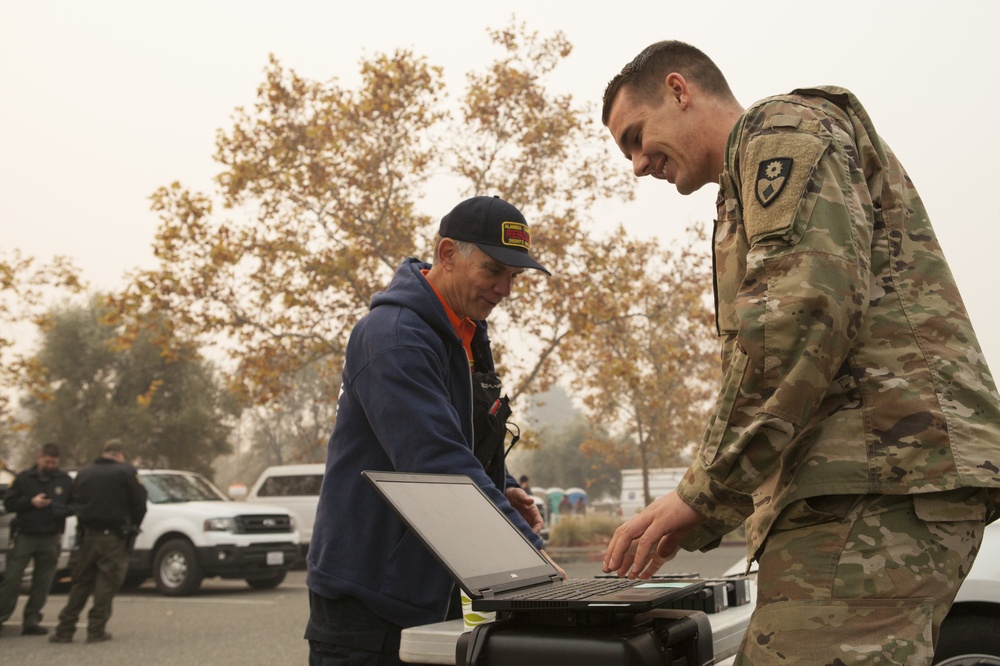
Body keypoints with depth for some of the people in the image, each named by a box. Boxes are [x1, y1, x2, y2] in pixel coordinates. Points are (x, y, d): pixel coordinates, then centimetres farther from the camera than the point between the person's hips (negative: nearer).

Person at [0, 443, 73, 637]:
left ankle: (31, 621, 12)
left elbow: (75, 505, 8)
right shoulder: (23, 479, 2)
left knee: (43, 583, 4)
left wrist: (63, 509, -13)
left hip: (51, 539, 1)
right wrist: (31, 502, -13)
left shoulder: (65, 480, 4)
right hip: (25, 536, -1)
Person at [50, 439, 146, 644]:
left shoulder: (84, 473, 10)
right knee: (106, 585, 3)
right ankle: (96, 630, 2)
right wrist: (132, 527, 9)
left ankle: (64, 629, 14)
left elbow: (74, 502, 10)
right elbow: (139, 504, -7)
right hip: (113, 537, -4)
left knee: (80, 584, 14)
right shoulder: (126, 472, -6)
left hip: (88, 536, 5)